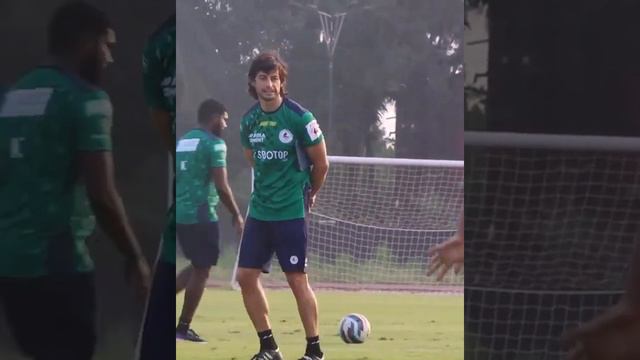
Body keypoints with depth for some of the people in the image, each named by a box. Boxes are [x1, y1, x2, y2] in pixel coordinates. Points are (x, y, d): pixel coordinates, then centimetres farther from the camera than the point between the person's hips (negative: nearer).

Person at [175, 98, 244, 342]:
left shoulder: (182, 142, 15)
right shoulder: (214, 143, -9)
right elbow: (221, 186, -14)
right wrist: (236, 215, -4)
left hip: (180, 213, 8)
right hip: (201, 214, -8)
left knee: (197, 266, 21)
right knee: (201, 270, 2)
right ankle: (184, 328, 4)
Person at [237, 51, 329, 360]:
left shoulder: (300, 118, -13)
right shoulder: (249, 120, 3)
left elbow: (321, 163, -3)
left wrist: (308, 194, 10)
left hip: (290, 213, -6)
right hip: (259, 210, 6)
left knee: (297, 280, -5)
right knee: (246, 276, 2)